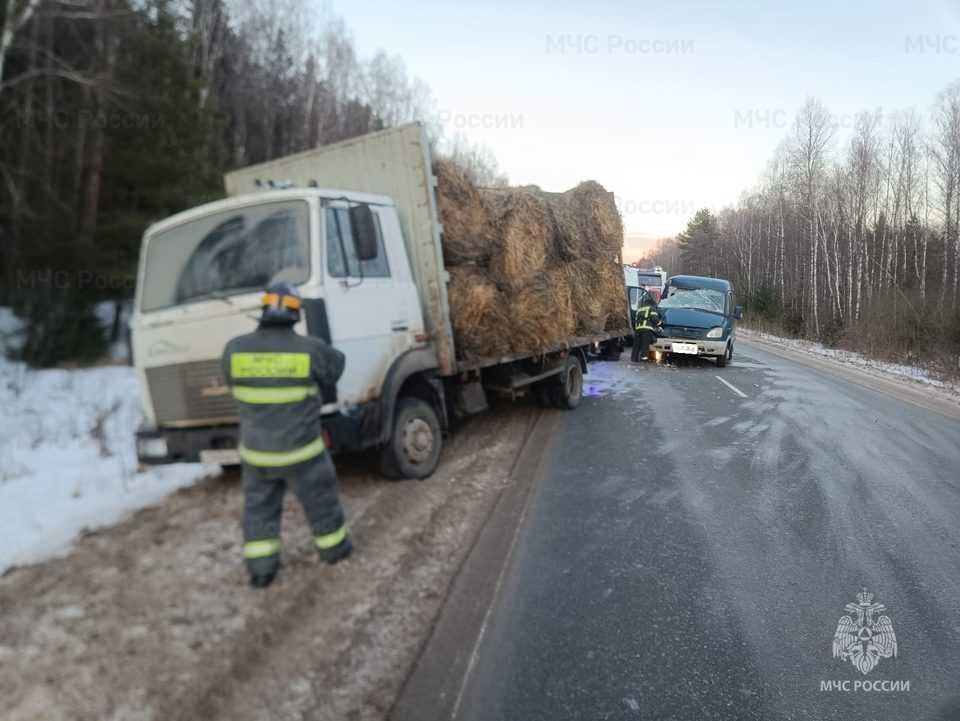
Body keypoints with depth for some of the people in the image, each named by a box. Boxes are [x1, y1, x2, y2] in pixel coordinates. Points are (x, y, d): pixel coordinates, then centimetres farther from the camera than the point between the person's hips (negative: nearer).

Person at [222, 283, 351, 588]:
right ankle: (333, 547, 35)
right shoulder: (310, 349, -16)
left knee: (259, 507, 18)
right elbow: (335, 366, 4)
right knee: (320, 499, 19)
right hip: (301, 449, -2)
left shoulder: (235, 349, -10)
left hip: (256, 450, 2)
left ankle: (260, 568, 21)